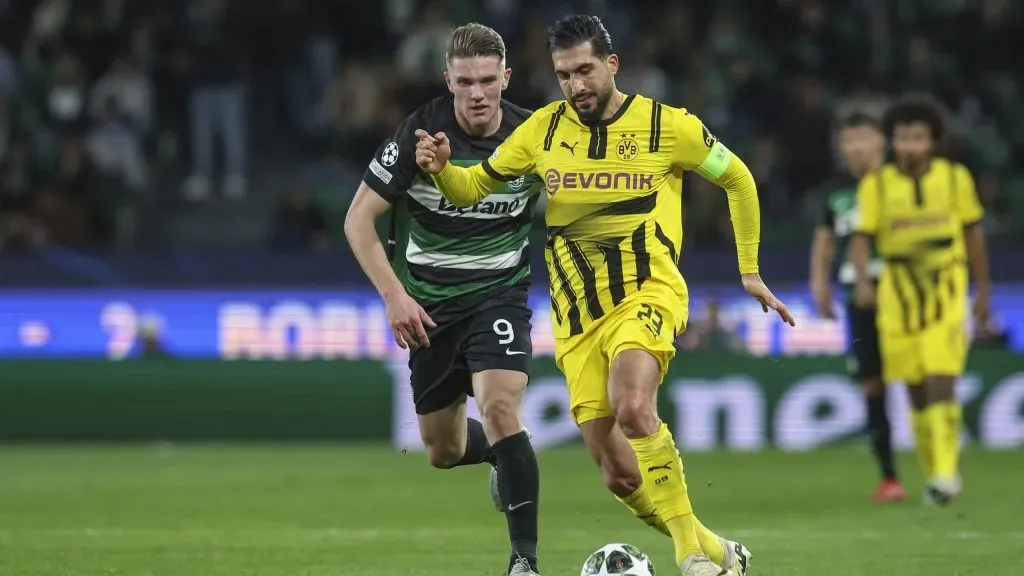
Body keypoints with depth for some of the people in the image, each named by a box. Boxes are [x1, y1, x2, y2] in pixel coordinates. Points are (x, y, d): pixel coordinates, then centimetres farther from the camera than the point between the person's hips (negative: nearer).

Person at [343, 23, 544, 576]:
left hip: (499, 293, -1)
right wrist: (394, 295, -19)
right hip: (430, 302, 1)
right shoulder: (421, 133, -16)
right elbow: (358, 219, -10)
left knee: (500, 409, -26)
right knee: (443, 451, 11)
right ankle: (508, 453, 47)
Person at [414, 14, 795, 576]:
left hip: (646, 294, -4)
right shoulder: (544, 128, 5)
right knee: (618, 473, -2)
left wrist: (749, 271, 12)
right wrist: (443, 169, -10)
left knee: (631, 406, -34)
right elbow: (475, 187, 13)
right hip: (577, 313, 4)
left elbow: (737, 180, 11)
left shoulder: (668, 125, -3)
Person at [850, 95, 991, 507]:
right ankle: (936, 474, 17)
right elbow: (862, 237, -5)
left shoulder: (955, 178, 1)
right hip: (899, 294, 1)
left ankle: (946, 472, -17)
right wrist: (862, 281, -24)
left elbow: (974, 234, 10)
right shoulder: (876, 185, -1)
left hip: (946, 291, -1)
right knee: (917, 392, 5)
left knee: (942, 384, -16)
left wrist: (983, 290, 13)